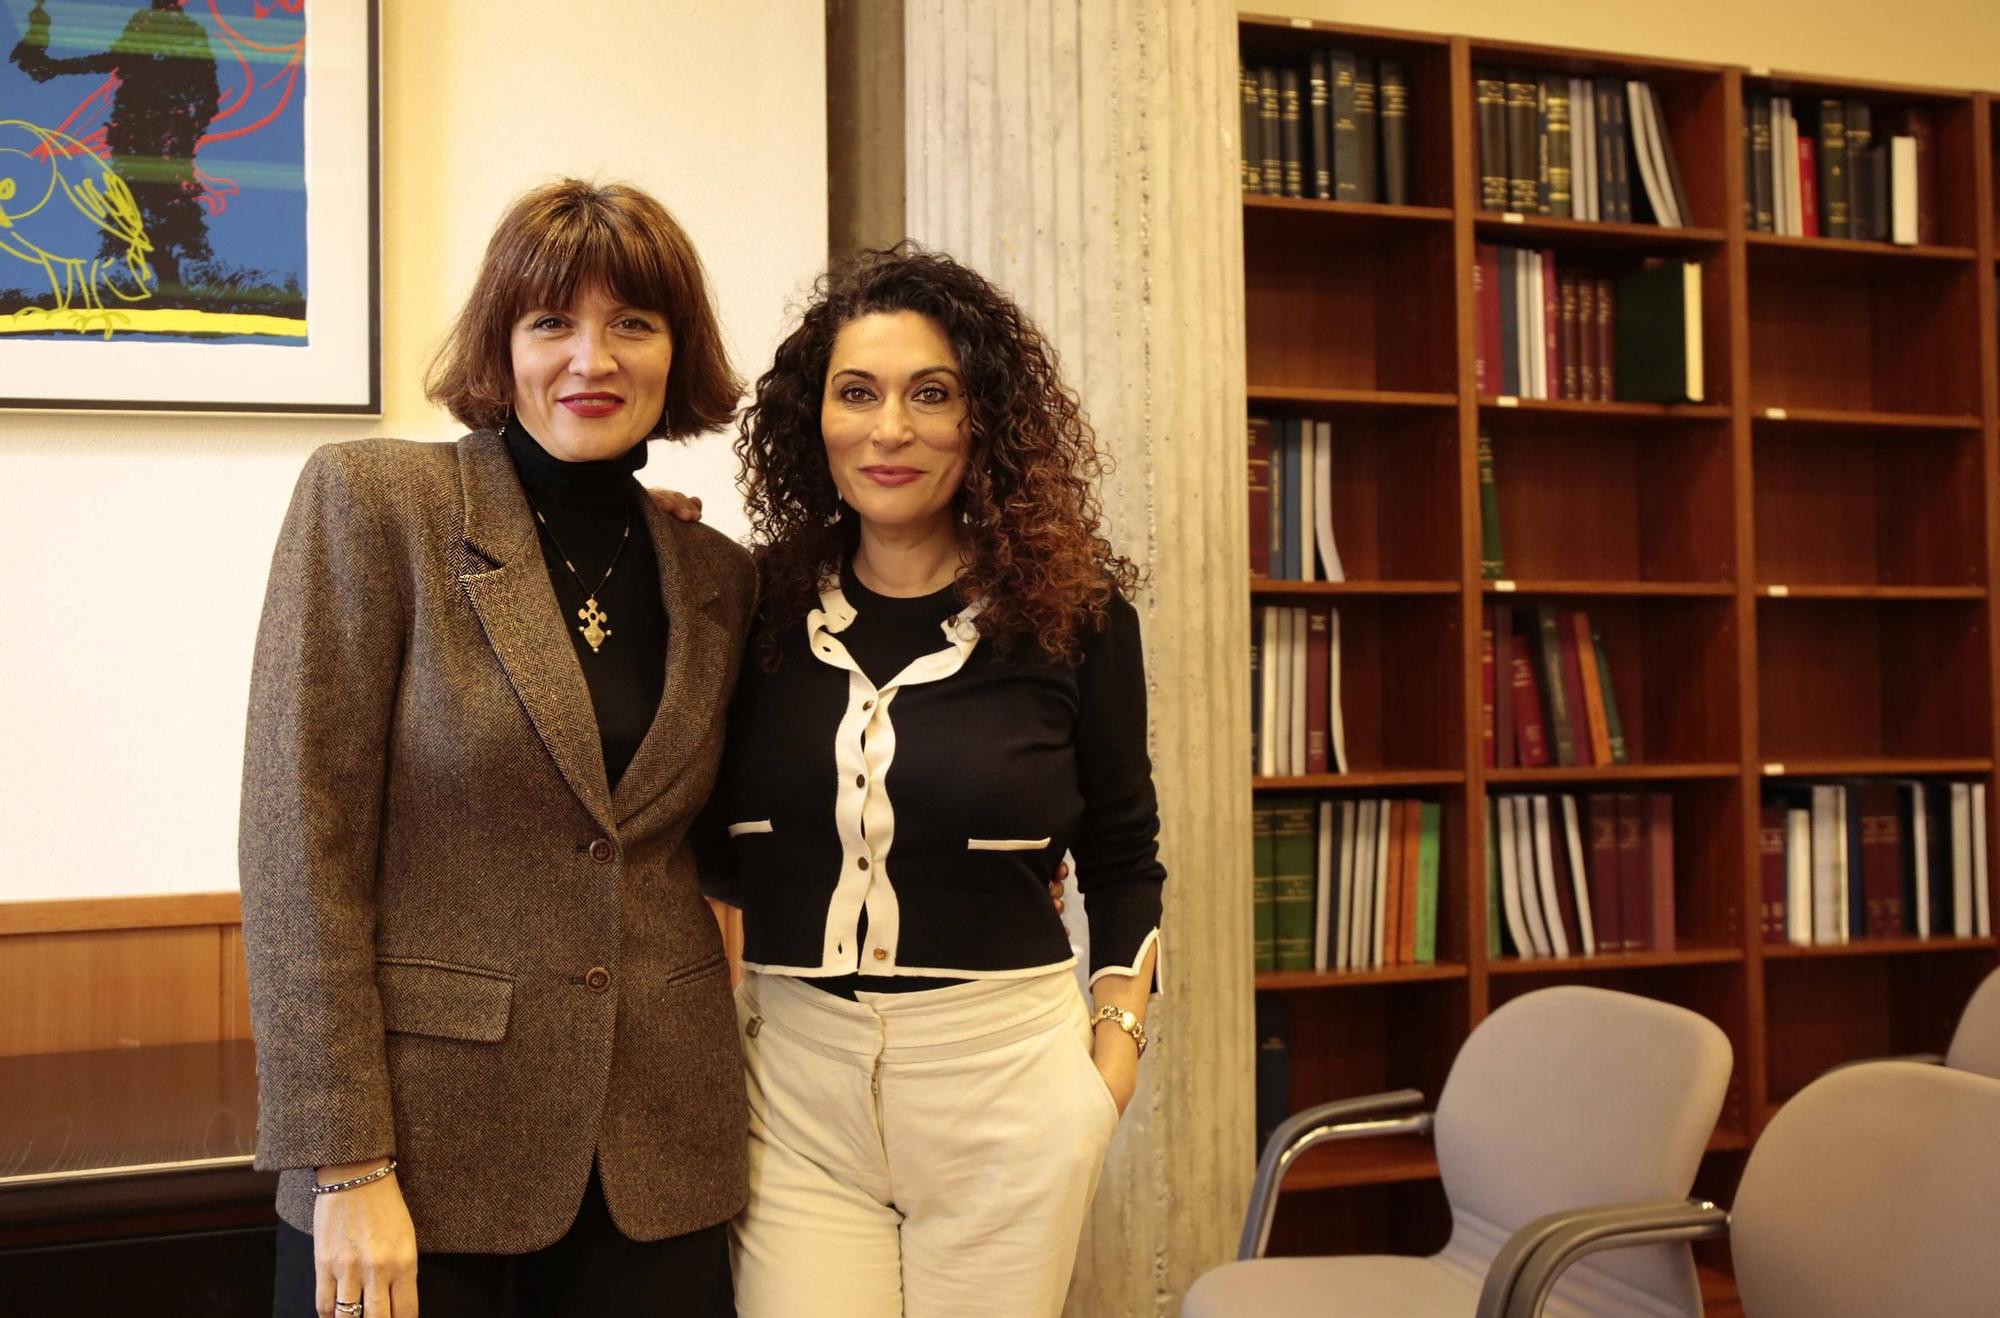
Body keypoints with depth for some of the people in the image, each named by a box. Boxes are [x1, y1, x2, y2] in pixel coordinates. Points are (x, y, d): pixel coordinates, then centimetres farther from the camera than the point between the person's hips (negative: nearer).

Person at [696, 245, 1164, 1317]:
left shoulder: (1075, 614, -2)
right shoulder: (757, 606, 2)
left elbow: (1123, 859, 7)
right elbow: (717, 856, 7)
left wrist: (1117, 1049, 1)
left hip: (1003, 1074, -1)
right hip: (794, 1077, 1)